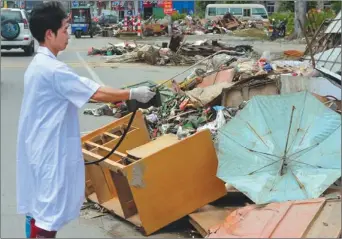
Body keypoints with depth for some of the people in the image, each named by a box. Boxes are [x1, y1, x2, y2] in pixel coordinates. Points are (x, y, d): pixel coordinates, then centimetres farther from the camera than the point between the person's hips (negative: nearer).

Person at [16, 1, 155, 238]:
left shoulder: (38, 64, 9)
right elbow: (96, 93, -21)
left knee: (39, 204, 20)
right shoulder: (53, 69, -22)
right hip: (50, 149, -10)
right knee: (49, 210, -1)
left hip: (40, 145, 10)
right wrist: (133, 94, -10)